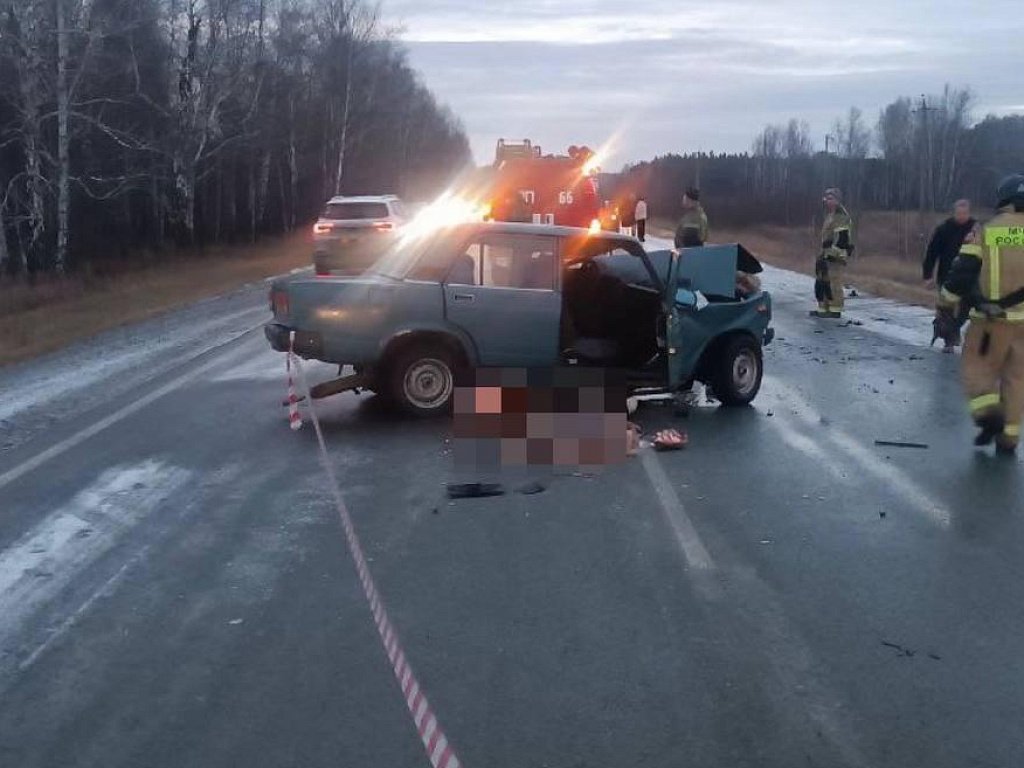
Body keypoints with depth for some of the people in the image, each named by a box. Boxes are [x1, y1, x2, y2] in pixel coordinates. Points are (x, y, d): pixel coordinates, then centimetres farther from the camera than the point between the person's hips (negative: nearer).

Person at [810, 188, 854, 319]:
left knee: (833, 283, -9)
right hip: (828, 255, 10)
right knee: (821, 282, 11)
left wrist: (831, 254, -21)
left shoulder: (841, 217, -12)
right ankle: (823, 308, 17)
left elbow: (841, 239, -19)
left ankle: (835, 310, -5)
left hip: (836, 257, -10)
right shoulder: (830, 215, 20)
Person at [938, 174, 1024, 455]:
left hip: (990, 319, -2)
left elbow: (960, 273, -3)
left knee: (977, 366, 13)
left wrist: (946, 306, 7)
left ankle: (987, 411, -10)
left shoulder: (984, 232, -2)